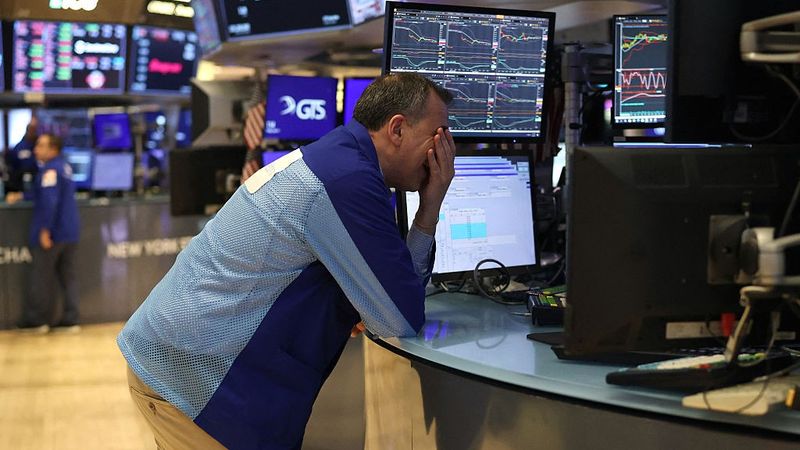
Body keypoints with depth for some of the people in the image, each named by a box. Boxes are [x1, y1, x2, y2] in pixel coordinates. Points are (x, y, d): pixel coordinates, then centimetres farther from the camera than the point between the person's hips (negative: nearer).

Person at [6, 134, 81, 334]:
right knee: (67, 276, 9)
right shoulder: (64, 166, 14)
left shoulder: (50, 169, -15)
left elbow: (49, 200, -24)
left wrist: (45, 230, -22)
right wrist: (21, 196, 25)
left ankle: (35, 321, 11)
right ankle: (70, 320, 9)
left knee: (41, 278, 3)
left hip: (52, 232, -9)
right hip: (69, 232, 9)